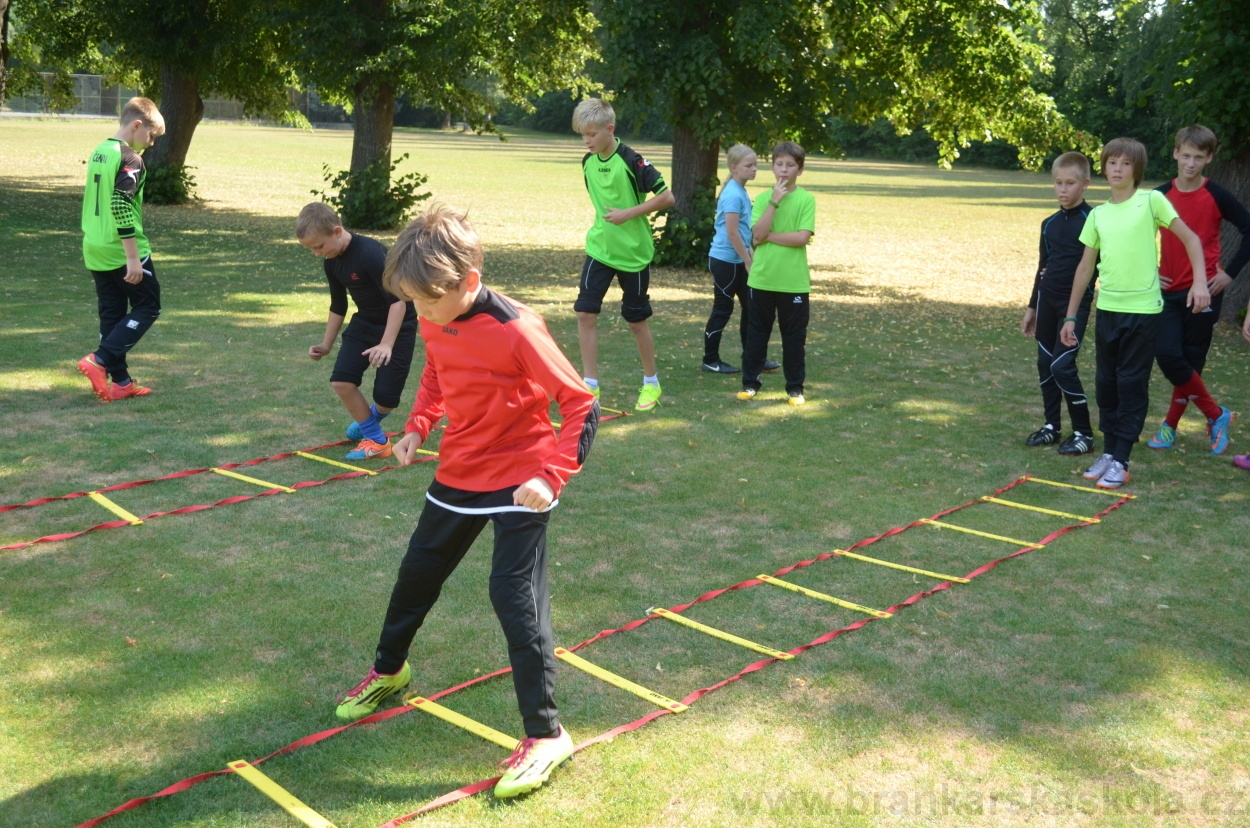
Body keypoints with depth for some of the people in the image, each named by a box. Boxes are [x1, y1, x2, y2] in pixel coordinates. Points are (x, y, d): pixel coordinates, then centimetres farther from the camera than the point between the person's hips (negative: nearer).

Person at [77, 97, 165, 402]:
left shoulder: (99, 152, 13)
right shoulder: (130, 159, -14)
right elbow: (121, 206, -23)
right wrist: (133, 258, -22)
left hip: (95, 251, 9)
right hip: (123, 251, -8)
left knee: (111, 314, 11)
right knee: (148, 307, 4)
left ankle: (120, 381, 15)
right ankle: (100, 361, -7)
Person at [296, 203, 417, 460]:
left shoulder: (369, 253, -28)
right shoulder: (331, 262, -2)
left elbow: (398, 300, -30)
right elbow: (338, 306, 14)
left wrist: (387, 344, -36)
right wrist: (327, 344, 13)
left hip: (398, 325, -7)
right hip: (365, 322, 7)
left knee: (386, 397, -6)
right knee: (341, 381, -8)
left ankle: (369, 418, 33)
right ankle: (377, 440, 8)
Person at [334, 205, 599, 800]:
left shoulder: (515, 330, -26)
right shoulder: (434, 324, -5)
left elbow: (582, 406, -21)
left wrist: (550, 477, -29)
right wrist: (418, 426, 1)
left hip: (517, 479, -7)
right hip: (458, 475, 8)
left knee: (514, 595, -11)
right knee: (418, 572, 21)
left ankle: (545, 734, 2)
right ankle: (388, 669, 47)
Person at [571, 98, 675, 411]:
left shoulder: (631, 161, -16)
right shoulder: (588, 162, 2)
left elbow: (666, 197, -17)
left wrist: (628, 213, -21)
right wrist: (602, 223, 11)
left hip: (633, 252, -5)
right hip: (599, 249, 5)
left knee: (636, 320, 6)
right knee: (585, 312, -5)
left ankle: (651, 382, 25)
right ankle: (590, 384, 4)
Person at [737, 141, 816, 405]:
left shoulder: (806, 199, -3)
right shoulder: (762, 198, 3)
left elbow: (802, 237, -14)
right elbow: (757, 235, -11)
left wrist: (768, 235, -11)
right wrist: (774, 202, -15)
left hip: (794, 282, -2)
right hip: (761, 279, 2)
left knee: (794, 336, 7)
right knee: (756, 332, 10)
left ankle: (795, 387, 18)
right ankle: (750, 382, 21)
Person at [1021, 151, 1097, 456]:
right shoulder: (1049, 224, 10)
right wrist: (1032, 307, 20)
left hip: (1077, 302, -6)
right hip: (1047, 300, 7)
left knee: (1062, 365, -11)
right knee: (1045, 364, 9)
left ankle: (1083, 433, 1)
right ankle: (1052, 427, 21)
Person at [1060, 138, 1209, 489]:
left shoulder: (1152, 200, -3)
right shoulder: (1097, 215, 9)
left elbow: (1190, 239, -2)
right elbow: (1085, 267, 13)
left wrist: (1200, 282, -15)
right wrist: (1070, 316, 13)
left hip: (1143, 309, -4)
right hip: (1107, 308, 5)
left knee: (1132, 384, -1)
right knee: (1105, 383, 8)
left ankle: (1120, 461, 4)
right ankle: (1109, 451, 20)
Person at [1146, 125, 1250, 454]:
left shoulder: (1217, 196, -5)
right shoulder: (1162, 195, 4)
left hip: (1205, 291, -3)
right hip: (1169, 290, 3)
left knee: (1191, 360, 1)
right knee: (1166, 354, -8)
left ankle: (1171, 424, 15)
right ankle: (1216, 415, 10)